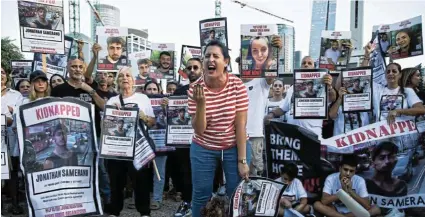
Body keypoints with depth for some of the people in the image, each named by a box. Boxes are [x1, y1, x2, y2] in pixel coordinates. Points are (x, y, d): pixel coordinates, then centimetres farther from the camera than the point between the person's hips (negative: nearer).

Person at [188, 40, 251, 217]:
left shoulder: (237, 85, -15)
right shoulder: (195, 88, -13)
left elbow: (240, 125, -13)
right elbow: (199, 130, -15)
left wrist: (242, 160, -13)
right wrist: (201, 103, -30)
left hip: (234, 147, -1)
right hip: (203, 149, 1)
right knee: (201, 195, 12)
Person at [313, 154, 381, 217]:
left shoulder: (360, 181, -13)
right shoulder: (331, 179, -16)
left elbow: (367, 206, -20)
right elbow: (324, 201, -27)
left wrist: (351, 191, -29)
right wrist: (343, 191, -32)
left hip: (353, 211, 1)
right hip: (335, 210, -1)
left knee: (376, 209, -22)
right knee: (317, 204, -28)